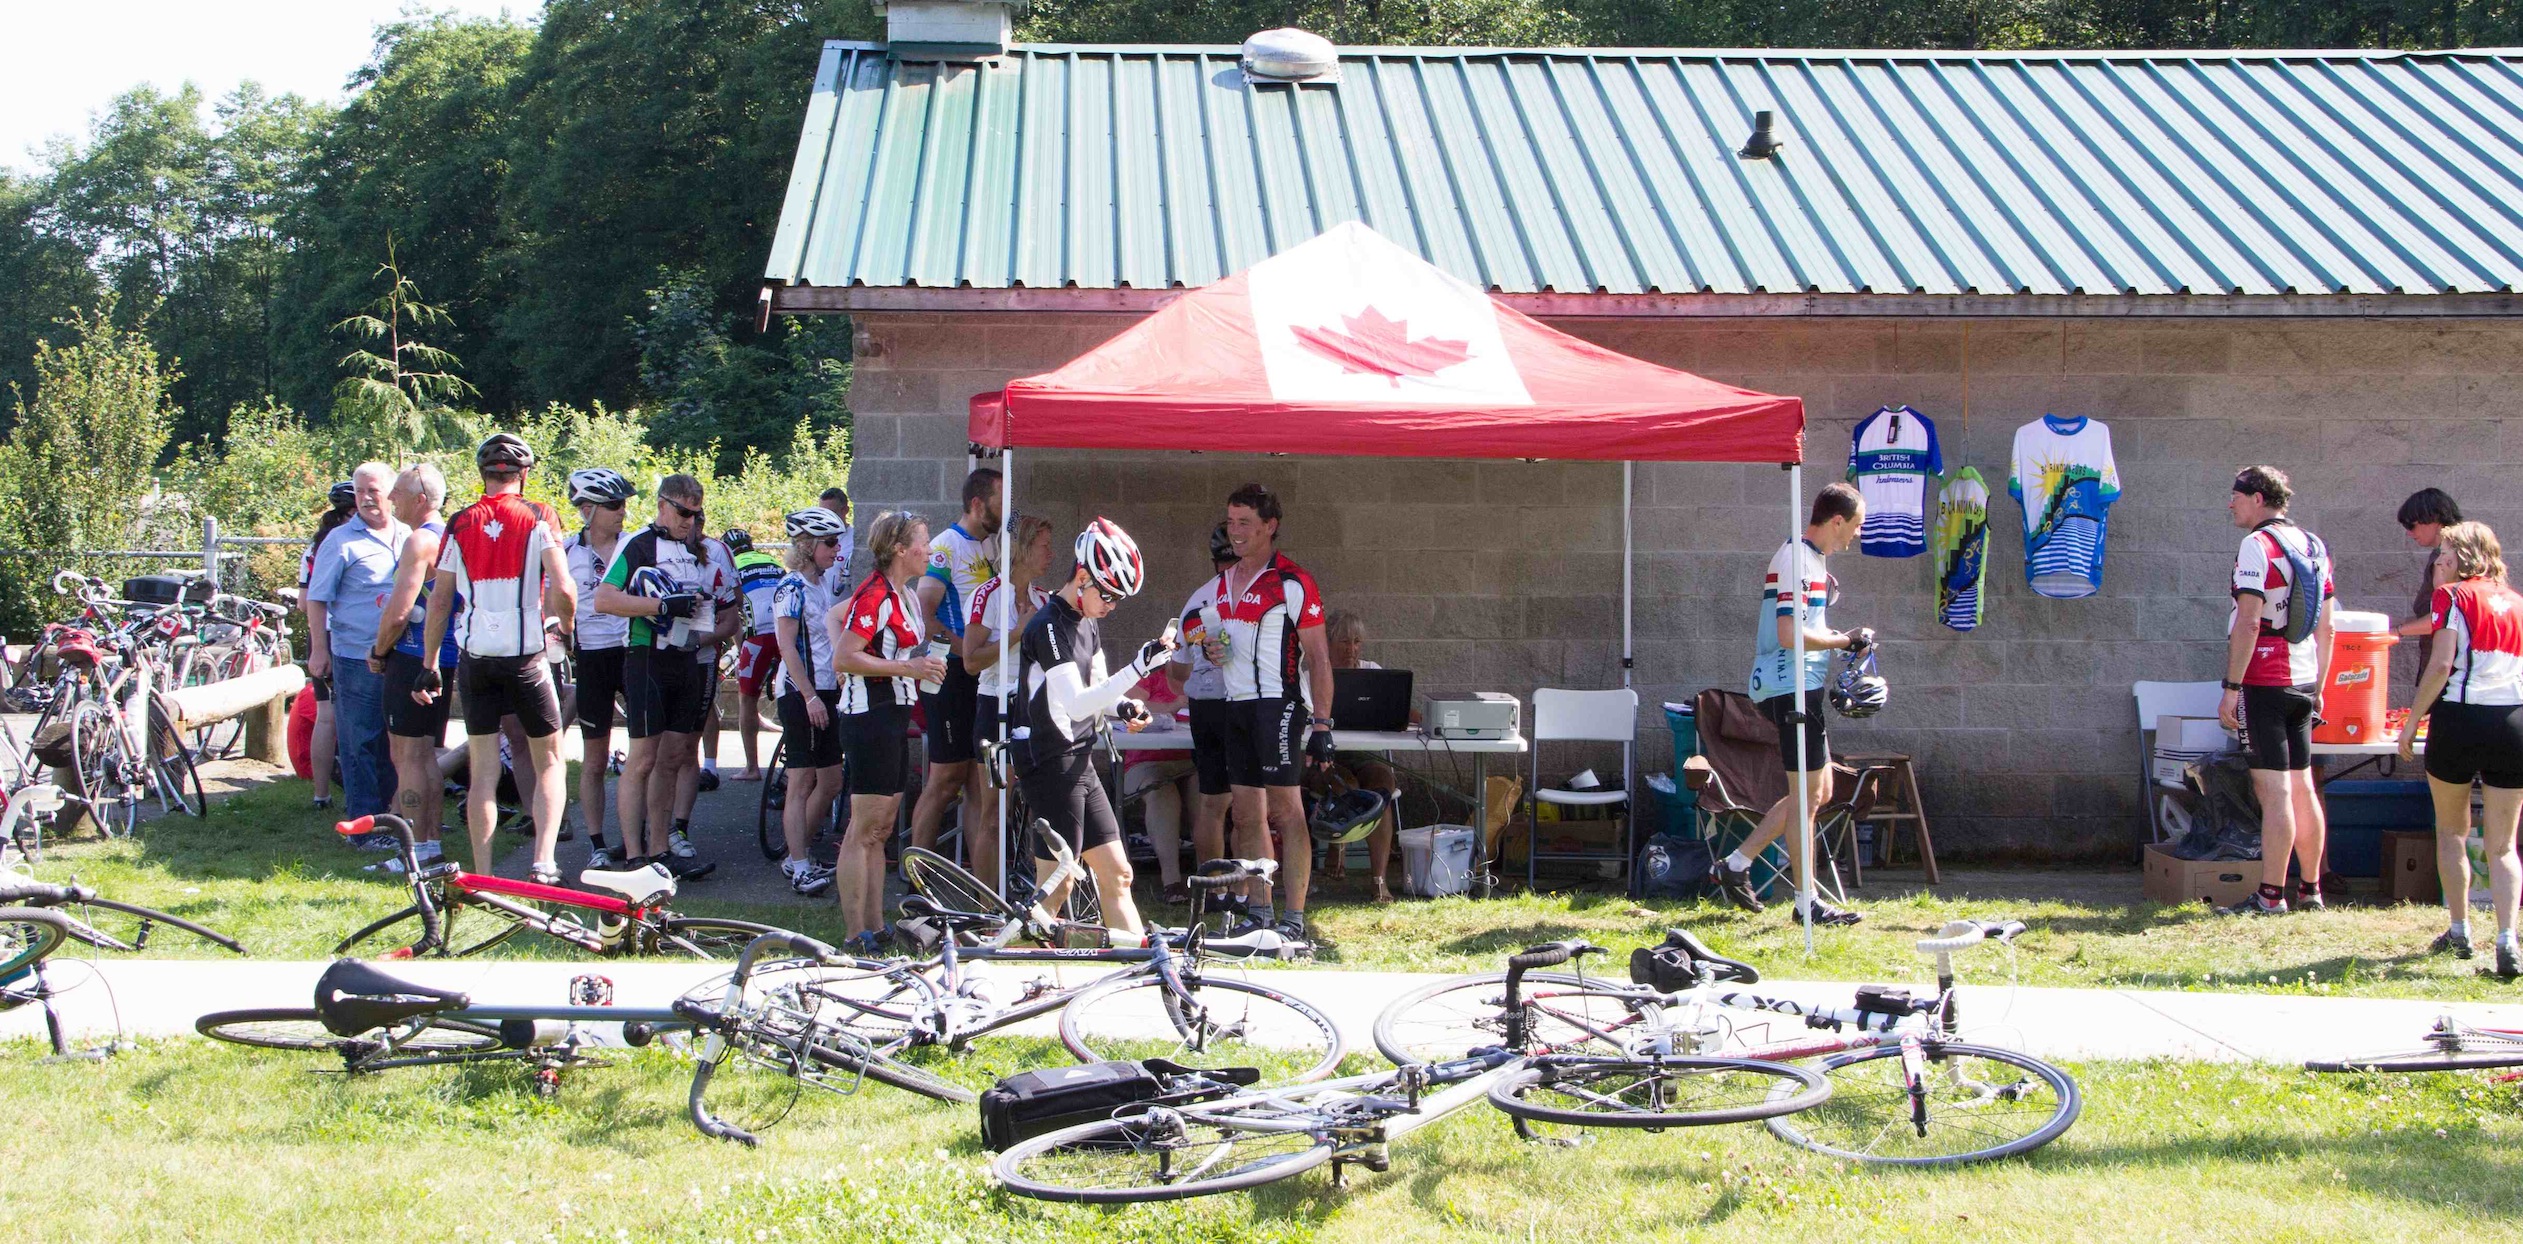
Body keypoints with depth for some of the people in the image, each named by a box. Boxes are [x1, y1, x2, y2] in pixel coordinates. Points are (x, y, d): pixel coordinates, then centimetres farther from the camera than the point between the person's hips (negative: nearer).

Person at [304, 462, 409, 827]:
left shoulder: (409, 537, 10)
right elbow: (316, 598, -4)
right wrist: (319, 649, -10)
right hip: (355, 658, -5)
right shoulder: (341, 541, -5)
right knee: (359, 745, -2)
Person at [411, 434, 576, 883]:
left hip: (475, 658, 2)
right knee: (548, 763, 11)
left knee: (482, 771, 8)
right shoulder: (537, 520, -4)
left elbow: (439, 601, 5)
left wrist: (428, 665, 11)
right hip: (526, 659, -2)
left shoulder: (460, 524, 4)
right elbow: (562, 590, -14)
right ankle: (544, 861, -4)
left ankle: (482, 876, 5)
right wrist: (565, 626, 7)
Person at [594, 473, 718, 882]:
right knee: (642, 759, -8)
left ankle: (658, 851, 15)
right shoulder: (638, 545, -8)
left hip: (685, 661, 8)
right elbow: (604, 599, -18)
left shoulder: (694, 549, 17)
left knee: (672, 759, 9)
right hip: (648, 660, -8)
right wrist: (664, 606, -22)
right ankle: (633, 857, -5)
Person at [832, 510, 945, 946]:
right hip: (870, 716, -10)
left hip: (893, 714, 10)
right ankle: (856, 936, -5)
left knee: (881, 828, 12)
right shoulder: (875, 596, -16)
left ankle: (875, 926, 17)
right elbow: (843, 659, -21)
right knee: (865, 828, -7)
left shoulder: (903, 595, 13)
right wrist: (907, 668, -21)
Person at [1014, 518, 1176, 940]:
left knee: (1116, 874, 8)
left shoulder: (1089, 622, 13)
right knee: (1056, 887, -6)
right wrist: (1139, 666, -33)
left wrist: (1123, 706, -1)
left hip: (1080, 763, 10)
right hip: (1051, 766, -10)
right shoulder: (1049, 626, -17)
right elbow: (1076, 700, -26)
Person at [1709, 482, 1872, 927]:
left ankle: (1735, 865, 17)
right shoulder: (1796, 560, -16)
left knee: (1818, 792, 13)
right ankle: (1806, 902, 1)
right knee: (1808, 794, -5)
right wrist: (1846, 641, -14)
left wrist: (1835, 637, 13)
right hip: (1791, 687, -11)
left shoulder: (1810, 558, 17)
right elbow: (1789, 635, -25)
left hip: (1803, 687, 11)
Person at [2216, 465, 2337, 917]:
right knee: (2302, 787, 13)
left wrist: (2231, 688, -17)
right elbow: (2325, 627, 16)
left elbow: (2249, 623, -19)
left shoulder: (2257, 545, -13)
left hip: (2264, 682, -8)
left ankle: (2270, 897, -6)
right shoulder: (2313, 546, 13)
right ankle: (2311, 889, 18)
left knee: (2273, 791, -8)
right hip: (2303, 682, 8)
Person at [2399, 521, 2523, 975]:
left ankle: (2460, 932, 19)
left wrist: (2412, 721, -5)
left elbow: (2441, 665, -11)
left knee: (2452, 831, 16)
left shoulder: (2453, 597, -2)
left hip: (2460, 718, -4)